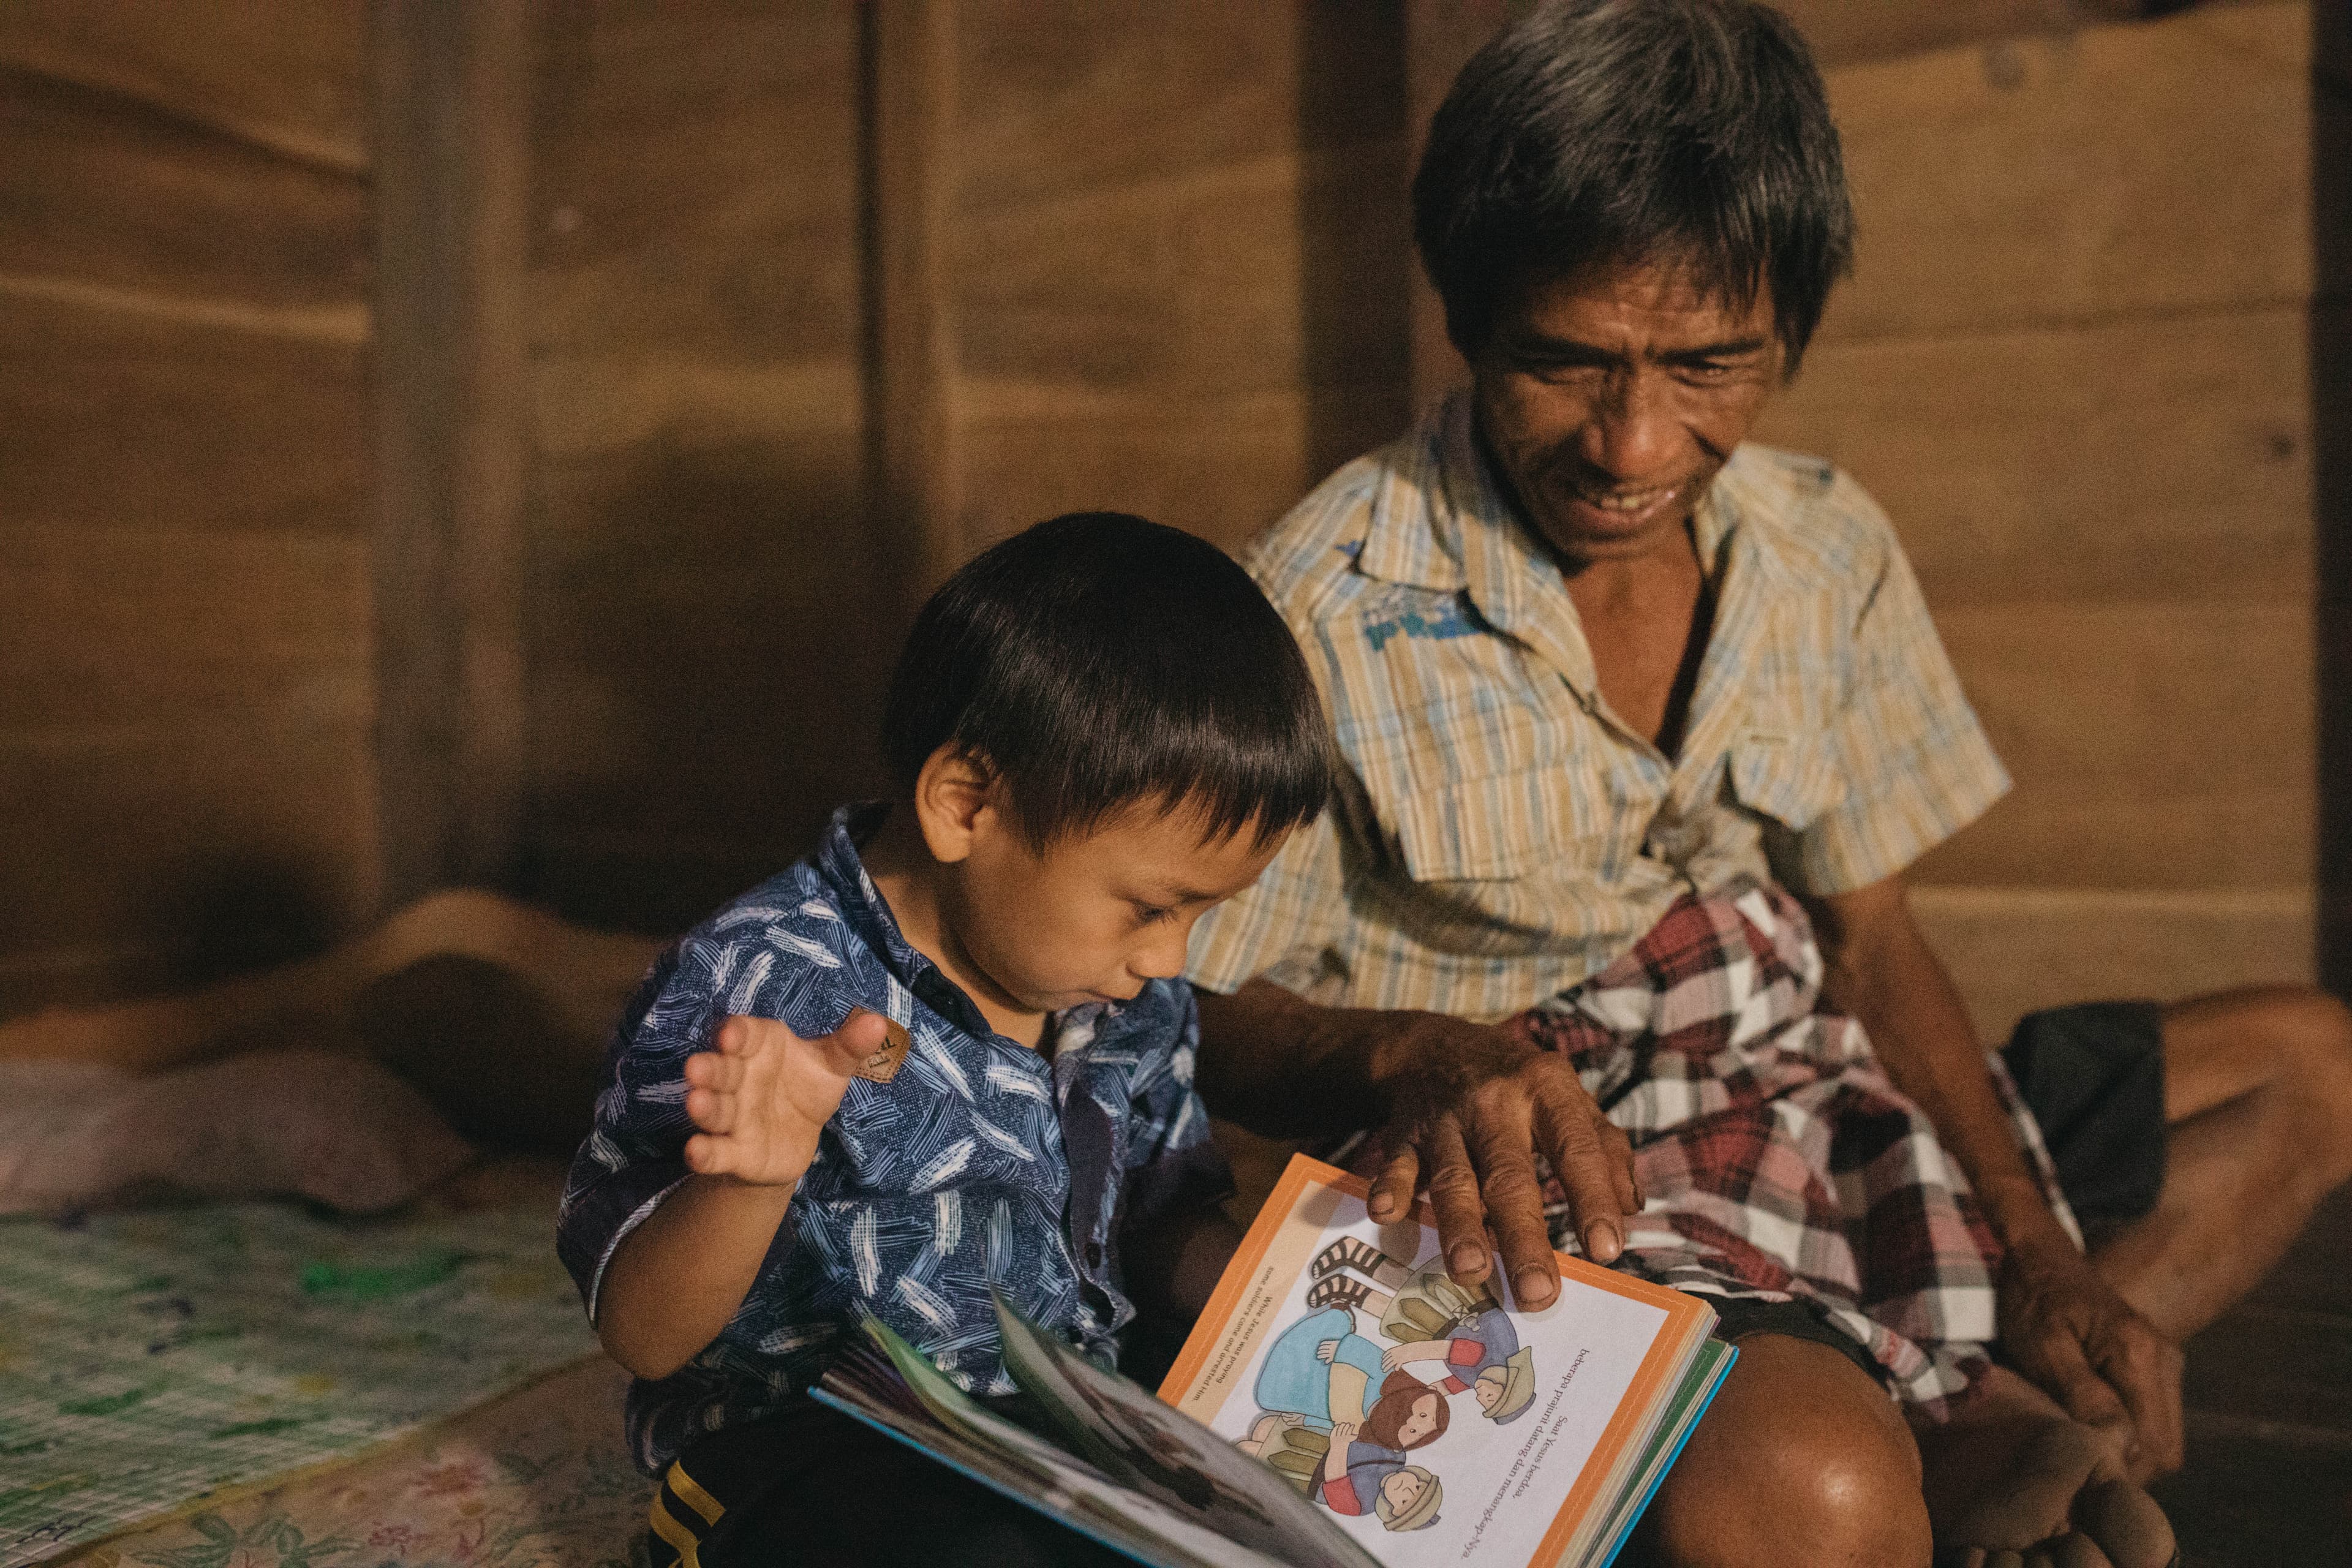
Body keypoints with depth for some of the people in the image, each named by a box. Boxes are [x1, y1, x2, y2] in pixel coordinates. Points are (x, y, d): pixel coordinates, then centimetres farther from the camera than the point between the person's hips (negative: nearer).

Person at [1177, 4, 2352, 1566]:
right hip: (1527, 1177, -7)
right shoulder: (1321, 617, -15)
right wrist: (1412, 1053, -32)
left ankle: (1970, 1439, -7)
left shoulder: (1827, 550, 3)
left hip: (1803, 1099, 8)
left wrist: (2033, 1251, -3)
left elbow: (1868, 929, 9)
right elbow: (1200, 1013, -10)